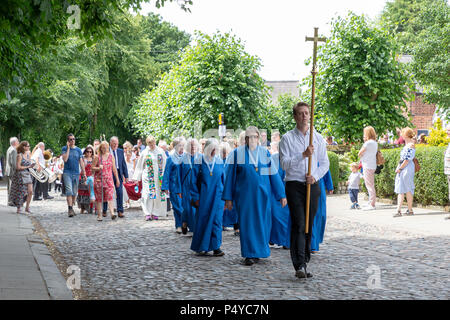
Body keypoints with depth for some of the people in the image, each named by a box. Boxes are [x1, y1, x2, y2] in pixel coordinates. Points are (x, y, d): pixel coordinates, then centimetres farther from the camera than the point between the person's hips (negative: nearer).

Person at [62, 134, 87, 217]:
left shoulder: (78, 150, 10)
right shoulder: (64, 149, 3)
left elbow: (81, 162, 11)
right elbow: (65, 159, -12)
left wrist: (84, 173, 6)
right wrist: (68, 148, -10)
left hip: (76, 173, 3)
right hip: (67, 172, -3)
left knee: (74, 192, 6)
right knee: (69, 191, -15)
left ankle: (71, 207, 18)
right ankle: (70, 209, -19)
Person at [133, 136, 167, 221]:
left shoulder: (160, 151, 6)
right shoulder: (144, 153, 4)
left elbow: (165, 164, 9)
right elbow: (139, 166, 8)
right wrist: (136, 178, 5)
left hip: (159, 177, 1)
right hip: (148, 177, -1)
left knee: (158, 195, 1)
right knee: (148, 194, -10)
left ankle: (155, 213, 11)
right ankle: (148, 214, -9)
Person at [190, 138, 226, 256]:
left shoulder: (220, 162, 6)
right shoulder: (199, 162, -2)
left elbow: (223, 179, 11)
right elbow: (194, 181, 0)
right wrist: (196, 197, -4)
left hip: (217, 197, 2)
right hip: (204, 197, -2)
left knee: (216, 220, -2)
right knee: (202, 220, 2)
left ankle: (216, 247, 1)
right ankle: (201, 247, 15)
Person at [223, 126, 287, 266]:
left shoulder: (265, 153, 5)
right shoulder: (237, 154, 1)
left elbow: (274, 175, 5)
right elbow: (230, 176, 2)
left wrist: (281, 195, 2)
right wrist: (228, 198, -2)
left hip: (262, 194, 2)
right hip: (244, 194, -2)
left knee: (262, 222, 6)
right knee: (247, 222, -4)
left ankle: (258, 252, 23)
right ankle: (250, 255, 2)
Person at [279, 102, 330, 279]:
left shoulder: (318, 138, 11)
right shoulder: (287, 138, 0)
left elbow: (325, 163, 13)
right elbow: (284, 163, -8)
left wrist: (315, 176, -5)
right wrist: (303, 155, -20)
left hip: (312, 185, 4)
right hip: (294, 185, -4)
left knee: (309, 225, 7)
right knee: (298, 224, -12)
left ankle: (304, 261, 18)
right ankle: (299, 266, -17)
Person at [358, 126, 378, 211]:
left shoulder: (368, 143, -15)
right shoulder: (375, 143, 13)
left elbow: (359, 154, -11)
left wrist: (364, 142, 1)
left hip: (367, 166, -9)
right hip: (372, 166, 9)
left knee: (369, 185, -7)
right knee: (371, 185, 15)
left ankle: (371, 204, -7)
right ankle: (371, 203, 21)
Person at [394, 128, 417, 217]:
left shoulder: (411, 145, -12)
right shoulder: (406, 145, 16)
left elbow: (407, 160, -17)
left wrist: (400, 168, -13)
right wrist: (398, 167, 10)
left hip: (407, 169, -9)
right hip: (402, 169, 9)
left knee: (408, 189, -4)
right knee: (400, 190, 5)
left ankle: (410, 210, 2)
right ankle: (398, 210, 5)